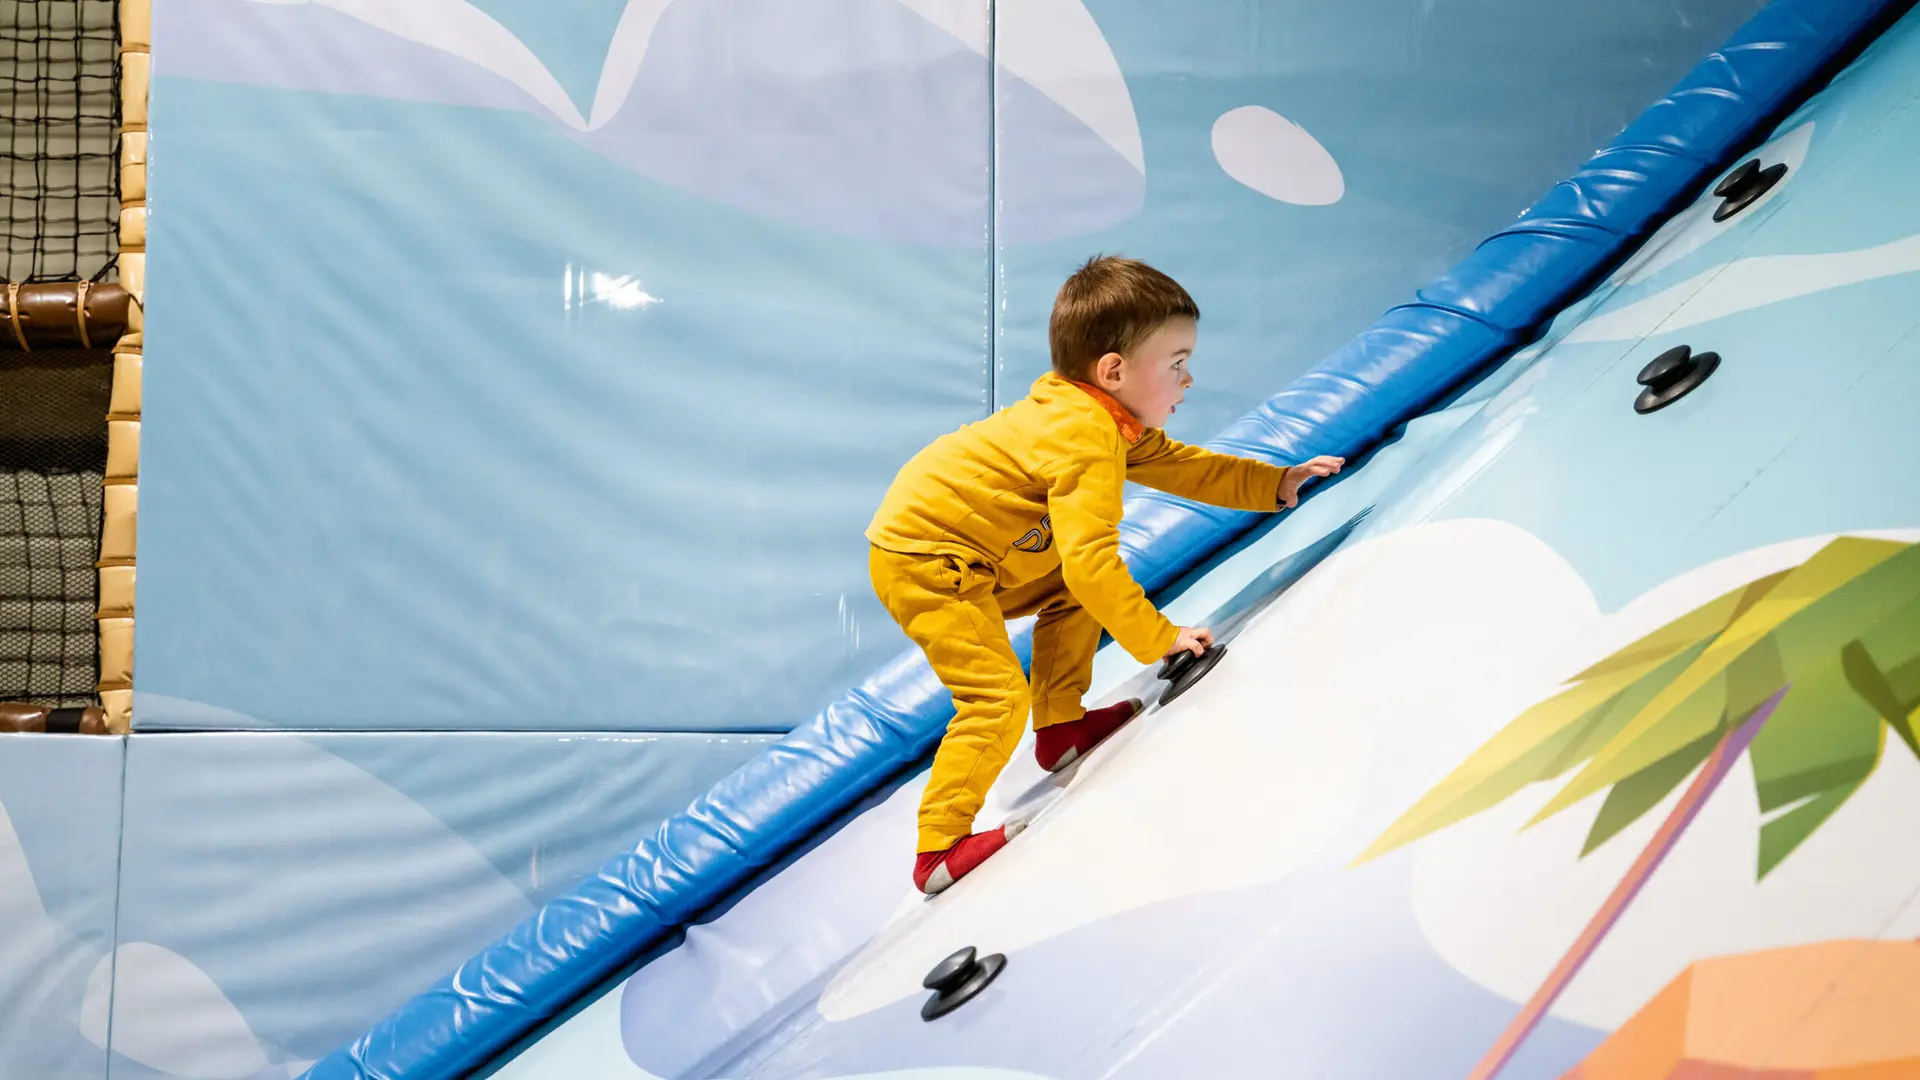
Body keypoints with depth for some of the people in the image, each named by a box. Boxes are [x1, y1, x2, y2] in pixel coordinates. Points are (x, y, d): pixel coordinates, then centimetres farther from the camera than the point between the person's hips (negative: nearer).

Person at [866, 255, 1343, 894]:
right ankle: (939, 852, -10)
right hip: (921, 560, -10)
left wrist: (1277, 483, 16)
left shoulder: (1098, 415, 6)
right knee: (998, 700, -16)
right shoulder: (1089, 445, -26)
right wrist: (1157, 638, -23)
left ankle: (1060, 727, 28)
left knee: (1074, 596, 19)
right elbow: (1090, 562, -31)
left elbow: (1175, 464, 20)